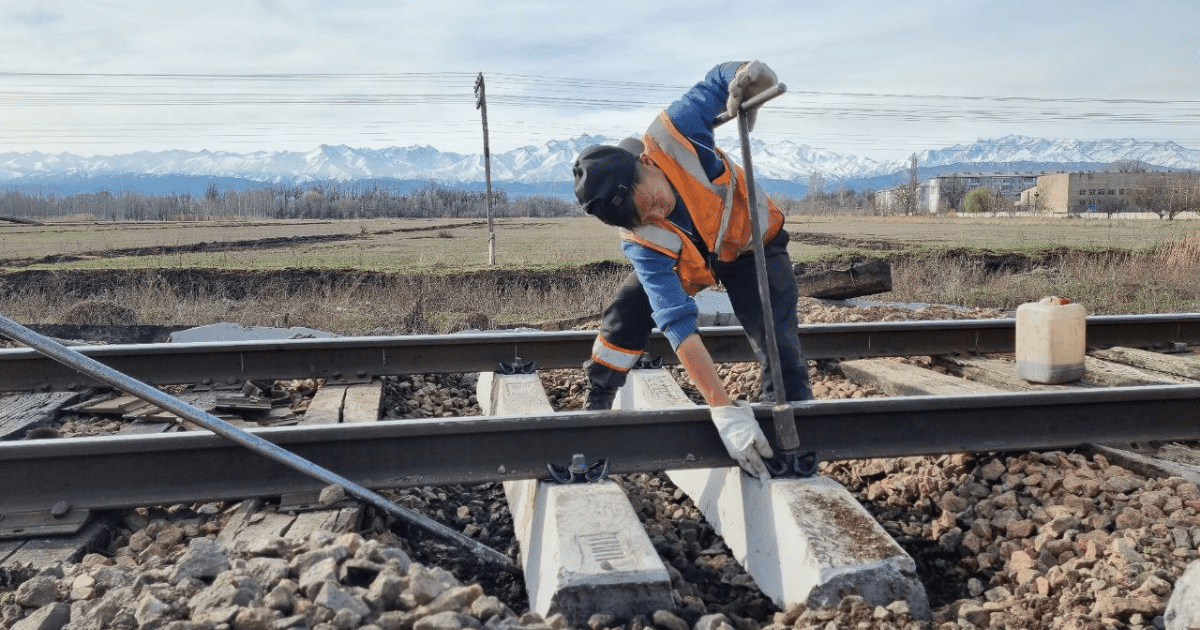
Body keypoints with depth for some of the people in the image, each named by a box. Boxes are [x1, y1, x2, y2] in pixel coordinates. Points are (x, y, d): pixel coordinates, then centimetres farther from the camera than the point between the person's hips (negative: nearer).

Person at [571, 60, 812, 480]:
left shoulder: (674, 135, -36)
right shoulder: (642, 244, -35)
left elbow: (719, 79, -16)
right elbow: (679, 325, -42)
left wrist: (745, 76, -42)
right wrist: (723, 410, -50)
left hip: (752, 244, 0)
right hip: (686, 261, 1)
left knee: (777, 342, -19)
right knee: (627, 312, -15)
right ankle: (596, 405, 8)